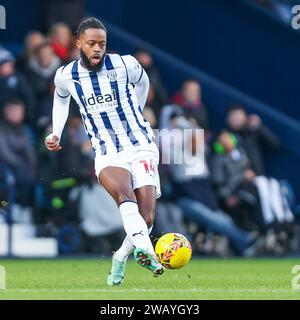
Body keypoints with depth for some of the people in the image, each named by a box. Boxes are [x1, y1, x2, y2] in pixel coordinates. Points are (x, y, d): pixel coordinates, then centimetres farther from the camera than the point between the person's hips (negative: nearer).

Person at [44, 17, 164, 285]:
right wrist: (56, 134, 12)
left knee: (146, 220, -11)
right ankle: (145, 251, -52)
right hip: (107, 154, 0)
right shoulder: (65, 76, 0)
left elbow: (142, 83, 18)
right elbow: (61, 100, 24)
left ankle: (121, 257, 19)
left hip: (141, 147, 0)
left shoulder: (125, 65, -6)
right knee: (124, 193, -34)